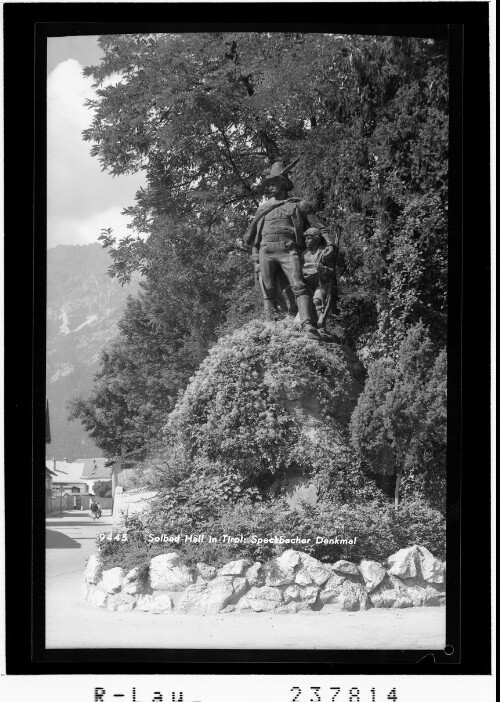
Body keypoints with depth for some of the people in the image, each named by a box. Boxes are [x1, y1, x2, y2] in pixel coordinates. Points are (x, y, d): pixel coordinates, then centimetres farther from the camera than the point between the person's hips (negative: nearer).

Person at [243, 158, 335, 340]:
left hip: (288, 250, -4)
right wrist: (256, 260, 13)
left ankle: (308, 326, -32)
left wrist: (330, 245, -1)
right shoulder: (263, 208, 24)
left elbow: (320, 227, 13)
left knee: (299, 287, -20)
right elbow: (254, 237, 24)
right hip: (265, 251, 4)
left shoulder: (300, 205, 15)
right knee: (269, 293, -3)